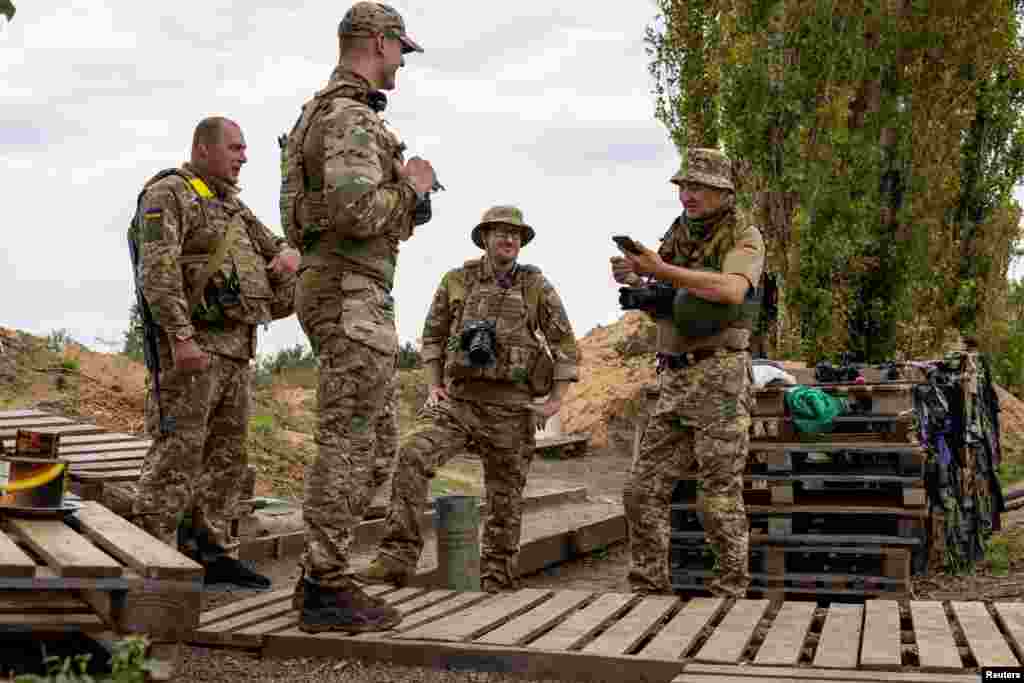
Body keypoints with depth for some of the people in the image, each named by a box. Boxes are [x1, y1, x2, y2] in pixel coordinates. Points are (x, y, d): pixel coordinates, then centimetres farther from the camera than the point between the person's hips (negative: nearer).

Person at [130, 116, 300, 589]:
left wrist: (288, 254, 1)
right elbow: (158, 269, -17)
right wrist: (180, 336, -25)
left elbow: (275, 246, 27)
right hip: (193, 344, -9)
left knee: (226, 454, 10)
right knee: (177, 452, -10)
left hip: (236, 348, 9)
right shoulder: (168, 193, -5)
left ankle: (209, 551, 17)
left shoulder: (232, 205, 21)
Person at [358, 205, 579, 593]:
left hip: (510, 407, -1)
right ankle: (396, 559, -20)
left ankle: (496, 576, 22)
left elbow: (564, 344, 4)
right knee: (413, 456, -21)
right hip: (457, 397, 1)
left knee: (505, 493, 6)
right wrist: (434, 385, 5)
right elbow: (434, 333, 16)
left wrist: (557, 399, -4)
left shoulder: (536, 286, 2)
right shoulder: (457, 281, 6)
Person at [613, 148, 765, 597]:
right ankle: (648, 590, 10)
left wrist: (661, 271, -25)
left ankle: (730, 592, 9)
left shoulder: (744, 238, -5)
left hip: (721, 378, -7)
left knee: (720, 497, -3)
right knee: (643, 491, 2)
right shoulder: (677, 237, 16)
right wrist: (632, 281, -2)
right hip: (674, 381, 7)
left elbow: (730, 291, -26)